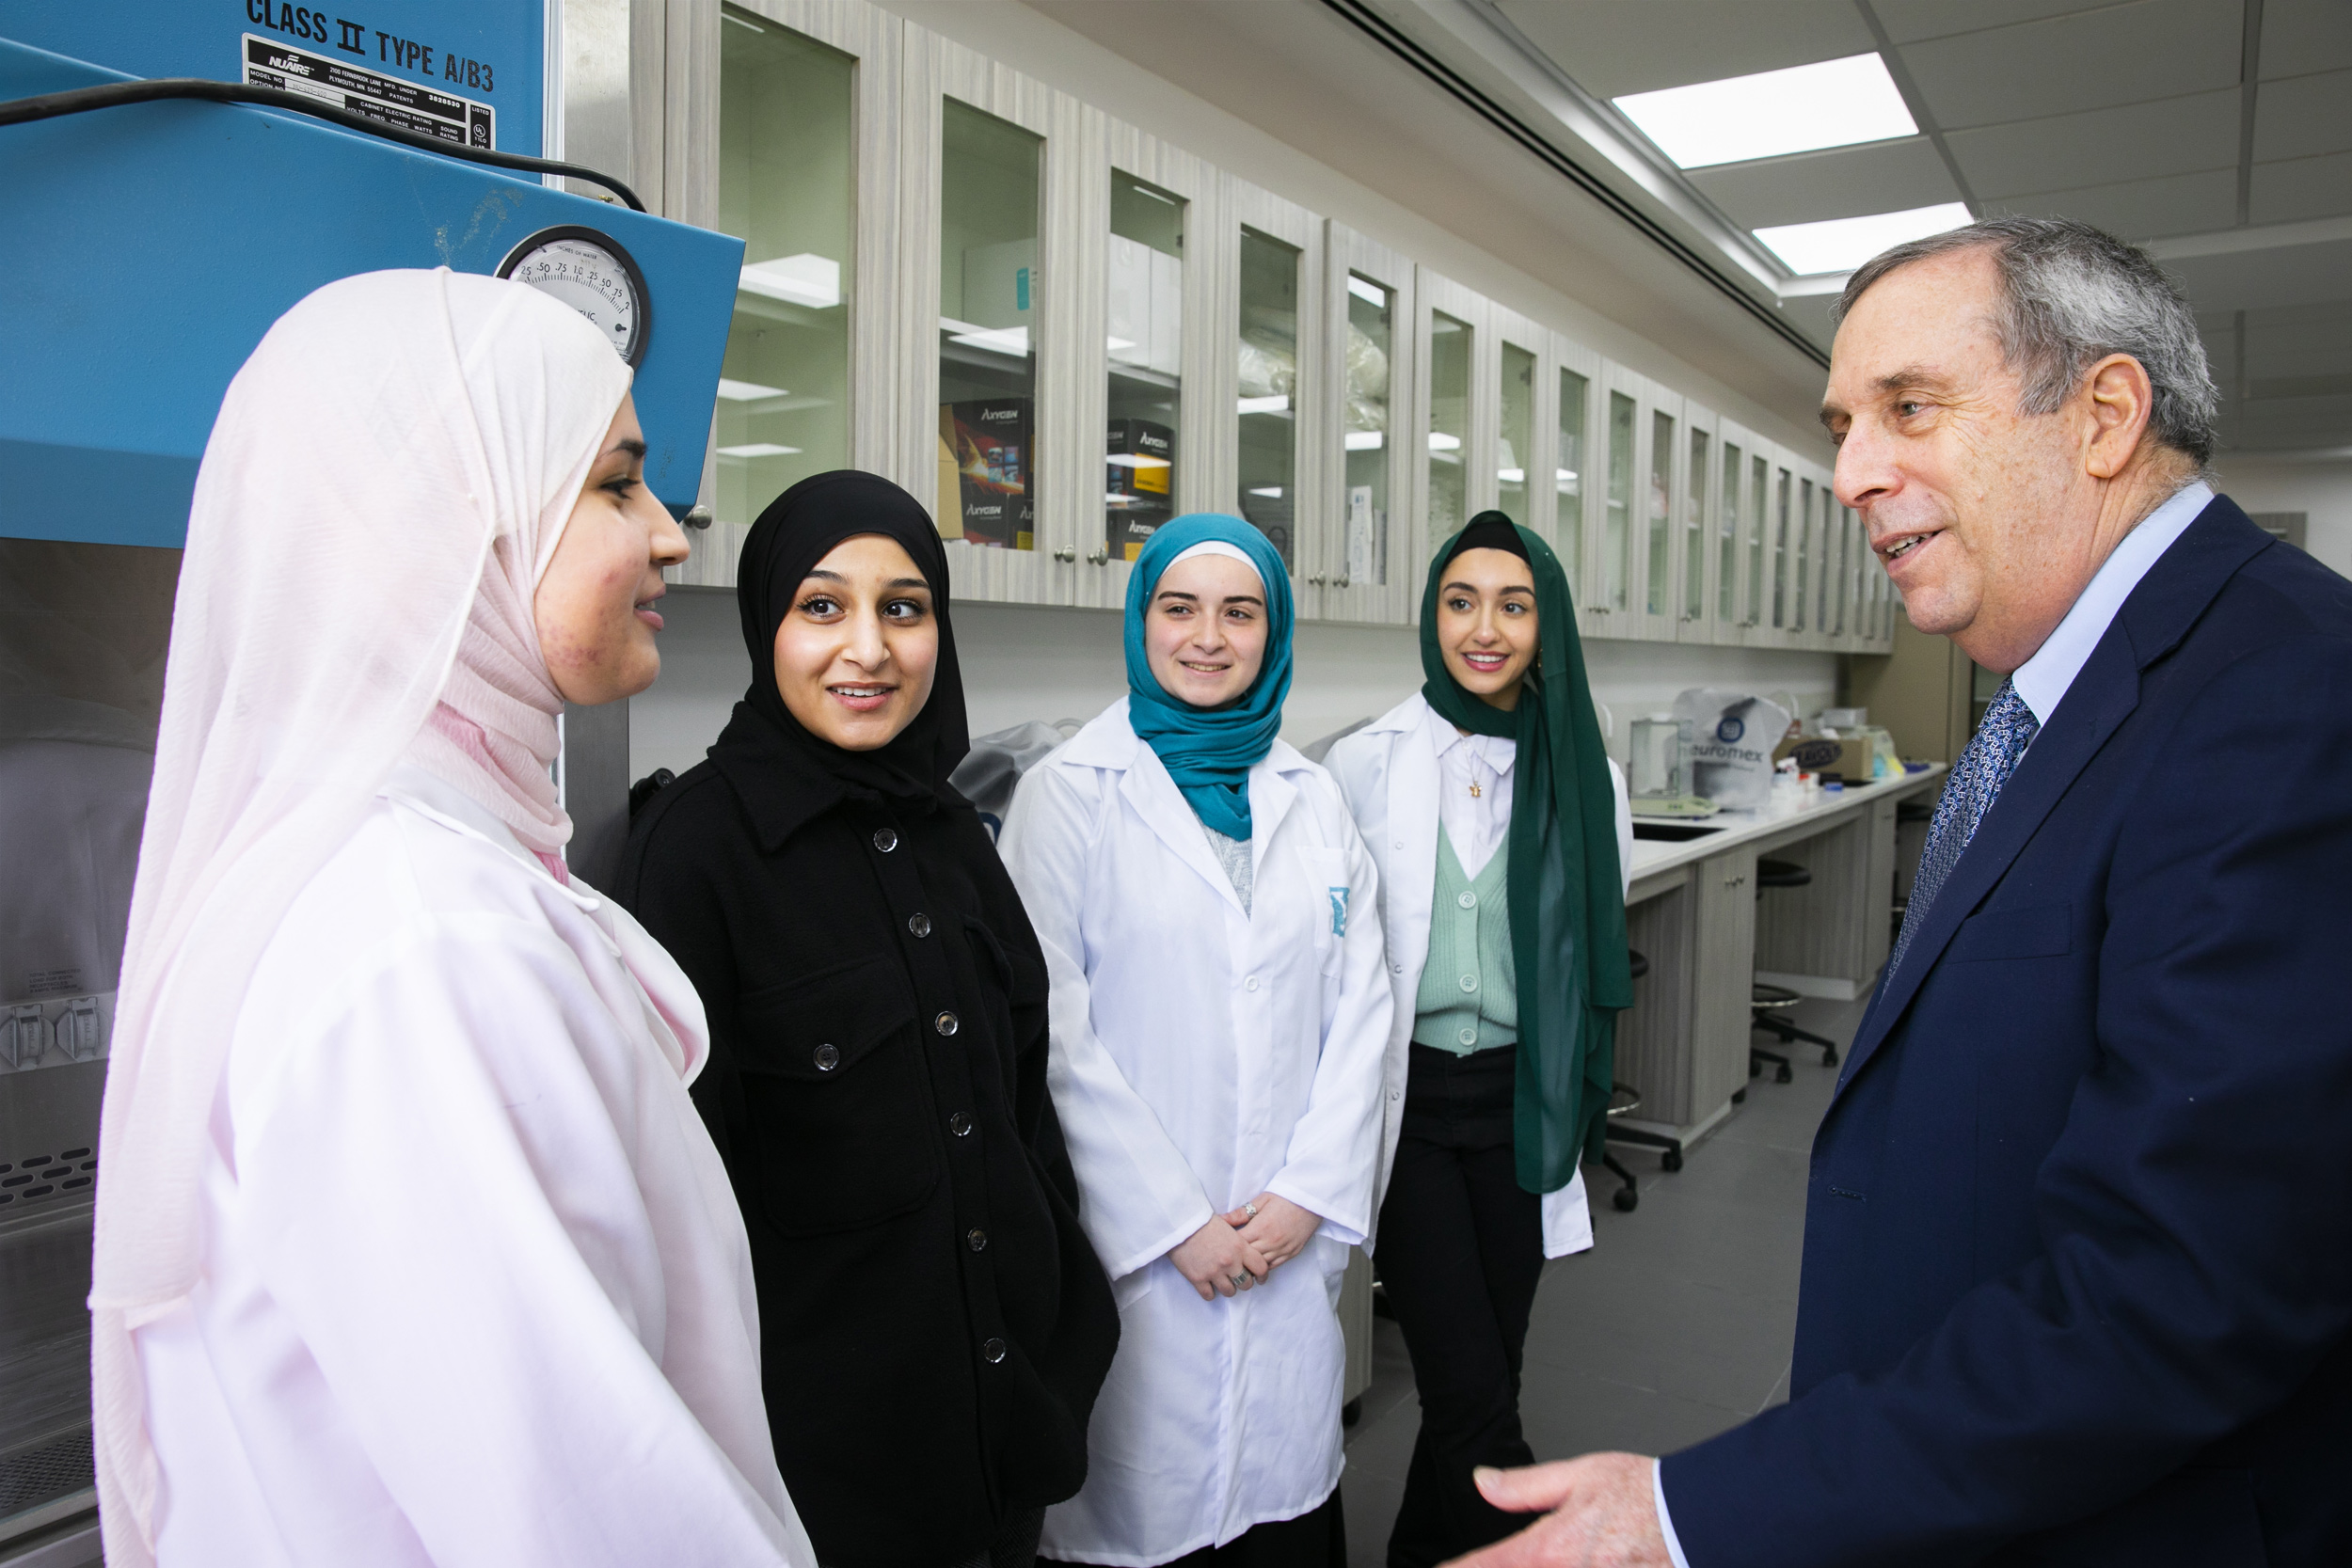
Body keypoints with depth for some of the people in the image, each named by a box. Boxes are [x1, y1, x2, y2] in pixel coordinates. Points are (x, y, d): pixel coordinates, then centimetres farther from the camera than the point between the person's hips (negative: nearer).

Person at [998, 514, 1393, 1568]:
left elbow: (1360, 1008, 6)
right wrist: (1172, 1220, -12)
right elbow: (1054, 1032, -10)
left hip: (1293, 1235, 4)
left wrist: (1311, 1191, -5)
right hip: (1134, 1241, -3)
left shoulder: (1312, 798, 9)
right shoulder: (1071, 792, -5)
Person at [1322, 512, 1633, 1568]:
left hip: (1522, 1099, 3)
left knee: (1491, 1370, 13)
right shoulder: (1365, 764, -5)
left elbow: (1596, 947, 12)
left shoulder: (1585, 777, 1)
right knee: (1473, 1394, -5)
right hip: (1404, 1094, -2)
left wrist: (1570, 1093, 12)